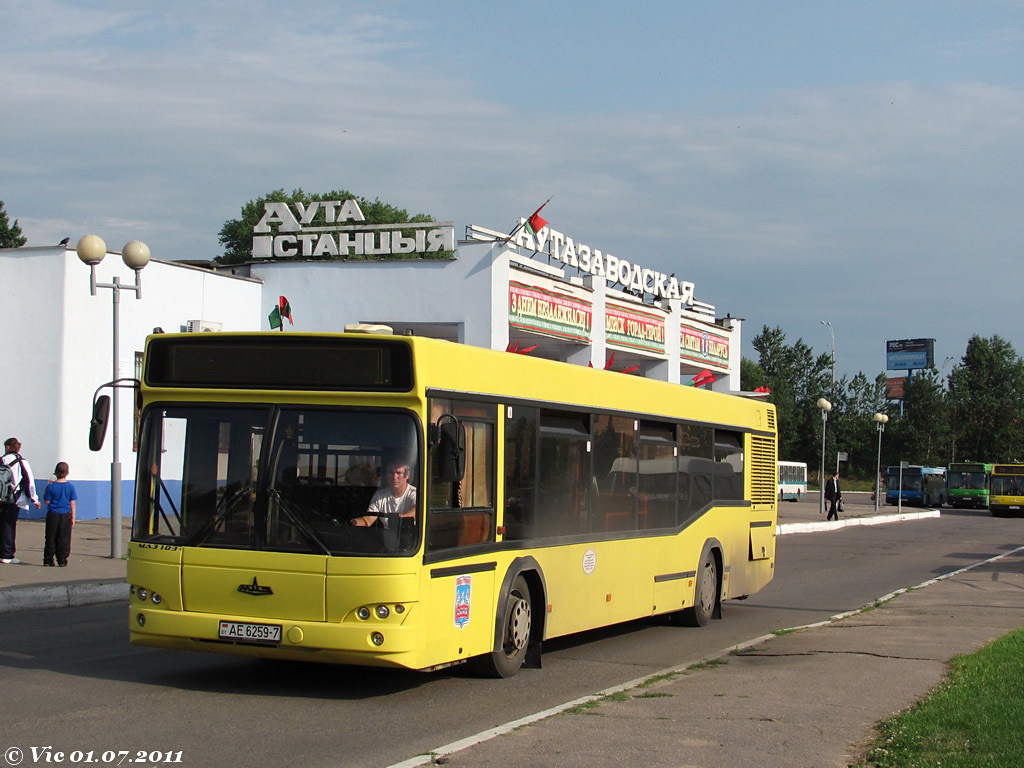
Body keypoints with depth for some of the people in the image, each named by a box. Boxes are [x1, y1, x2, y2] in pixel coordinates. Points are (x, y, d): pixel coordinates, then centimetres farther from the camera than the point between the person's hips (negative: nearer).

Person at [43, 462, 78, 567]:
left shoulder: (51, 486, -7)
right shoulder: (70, 487, -3)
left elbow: (47, 501, -3)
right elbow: (72, 503, -2)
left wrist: (47, 488, 7)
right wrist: (73, 518, 4)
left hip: (53, 515, 0)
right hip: (66, 515, 0)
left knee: (51, 538, 8)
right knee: (64, 539, 6)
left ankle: (48, 559, 10)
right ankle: (62, 560, 4)